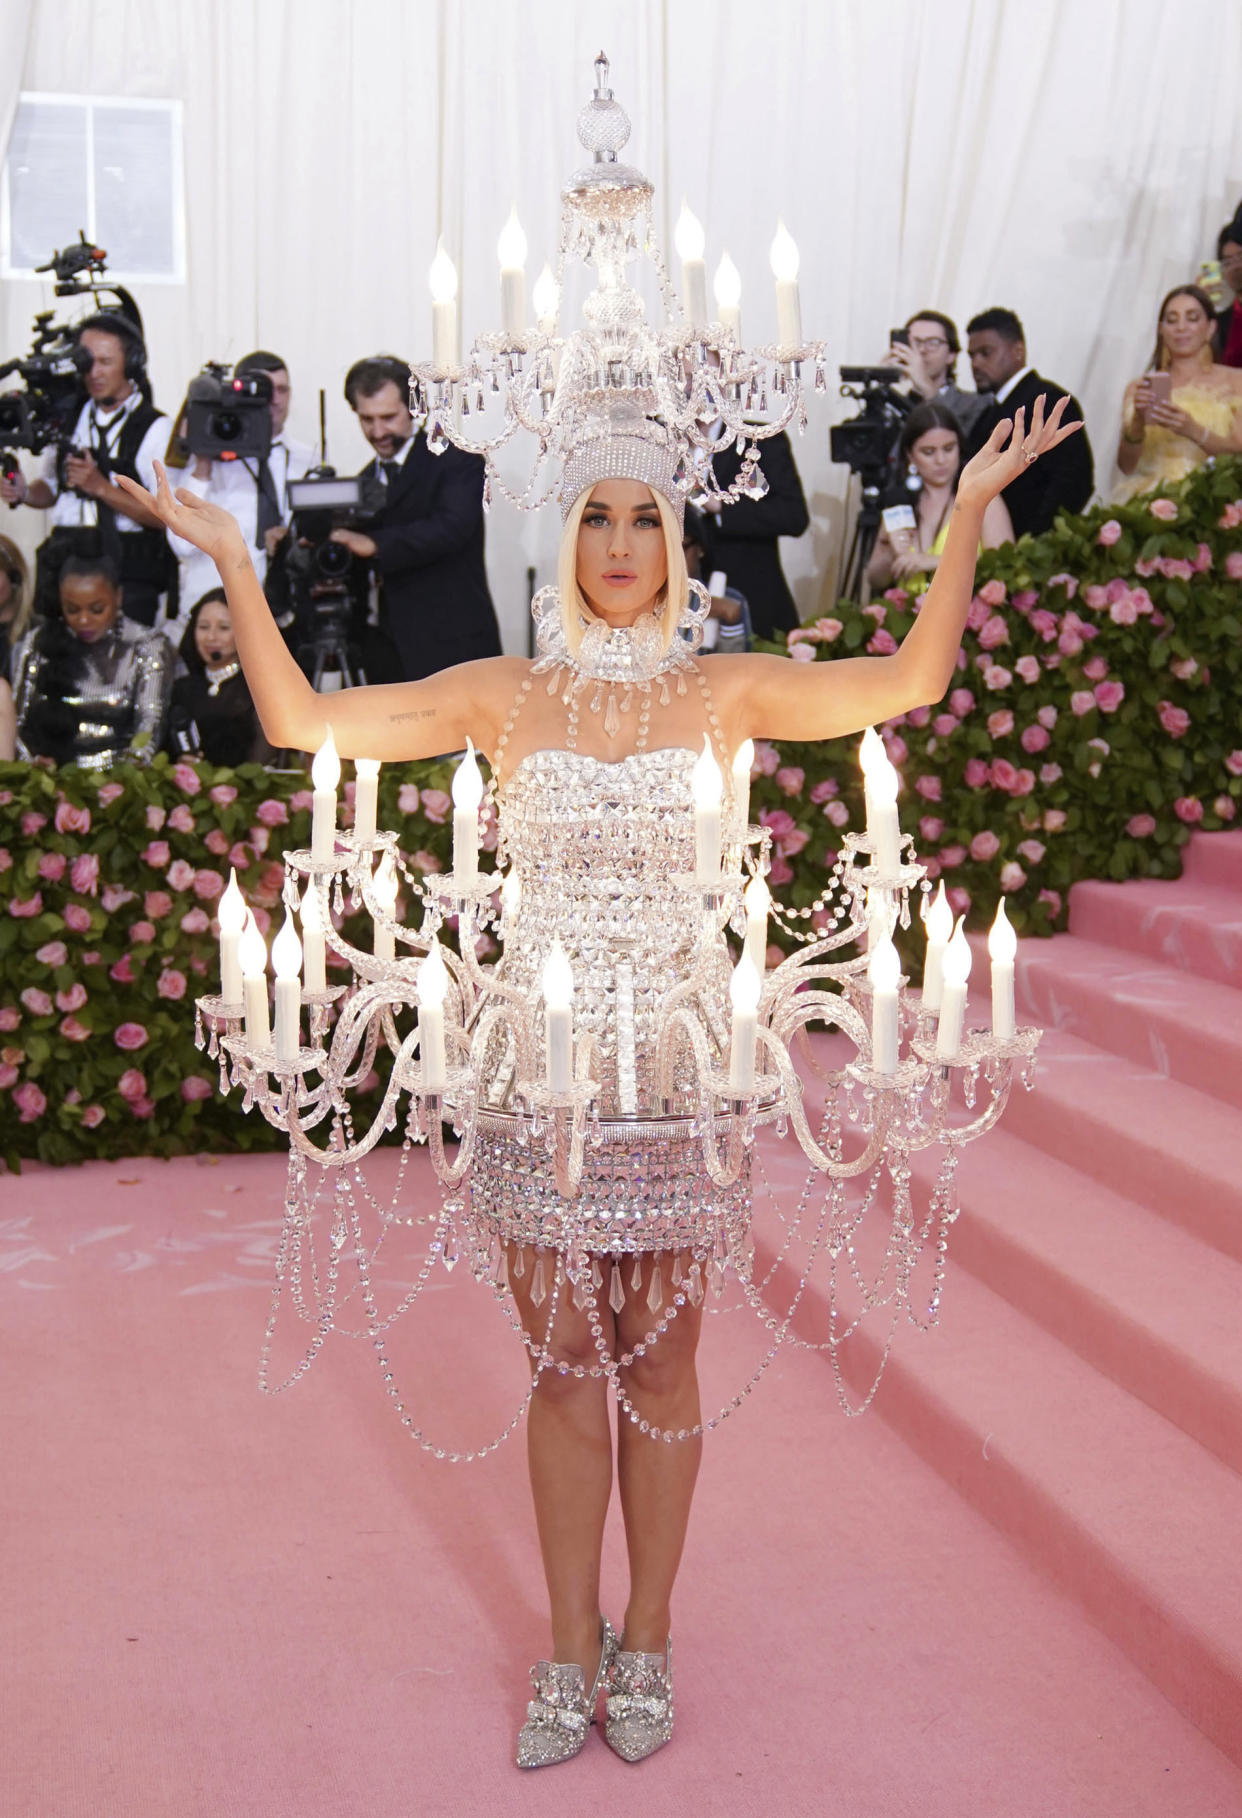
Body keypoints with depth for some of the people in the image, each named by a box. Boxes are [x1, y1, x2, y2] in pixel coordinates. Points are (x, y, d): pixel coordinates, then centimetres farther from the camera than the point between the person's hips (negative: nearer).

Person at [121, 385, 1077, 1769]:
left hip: (673, 1050, 0)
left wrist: (970, 509, -8)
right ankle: (572, 1654, 21)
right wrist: (235, 568, -5)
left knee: (658, 1358, 7)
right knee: (564, 1363, 7)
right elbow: (301, 720, -1)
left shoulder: (723, 694, 3)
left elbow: (914, 677, -5)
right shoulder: (505, 695, 4)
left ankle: (646, 1643, 23)